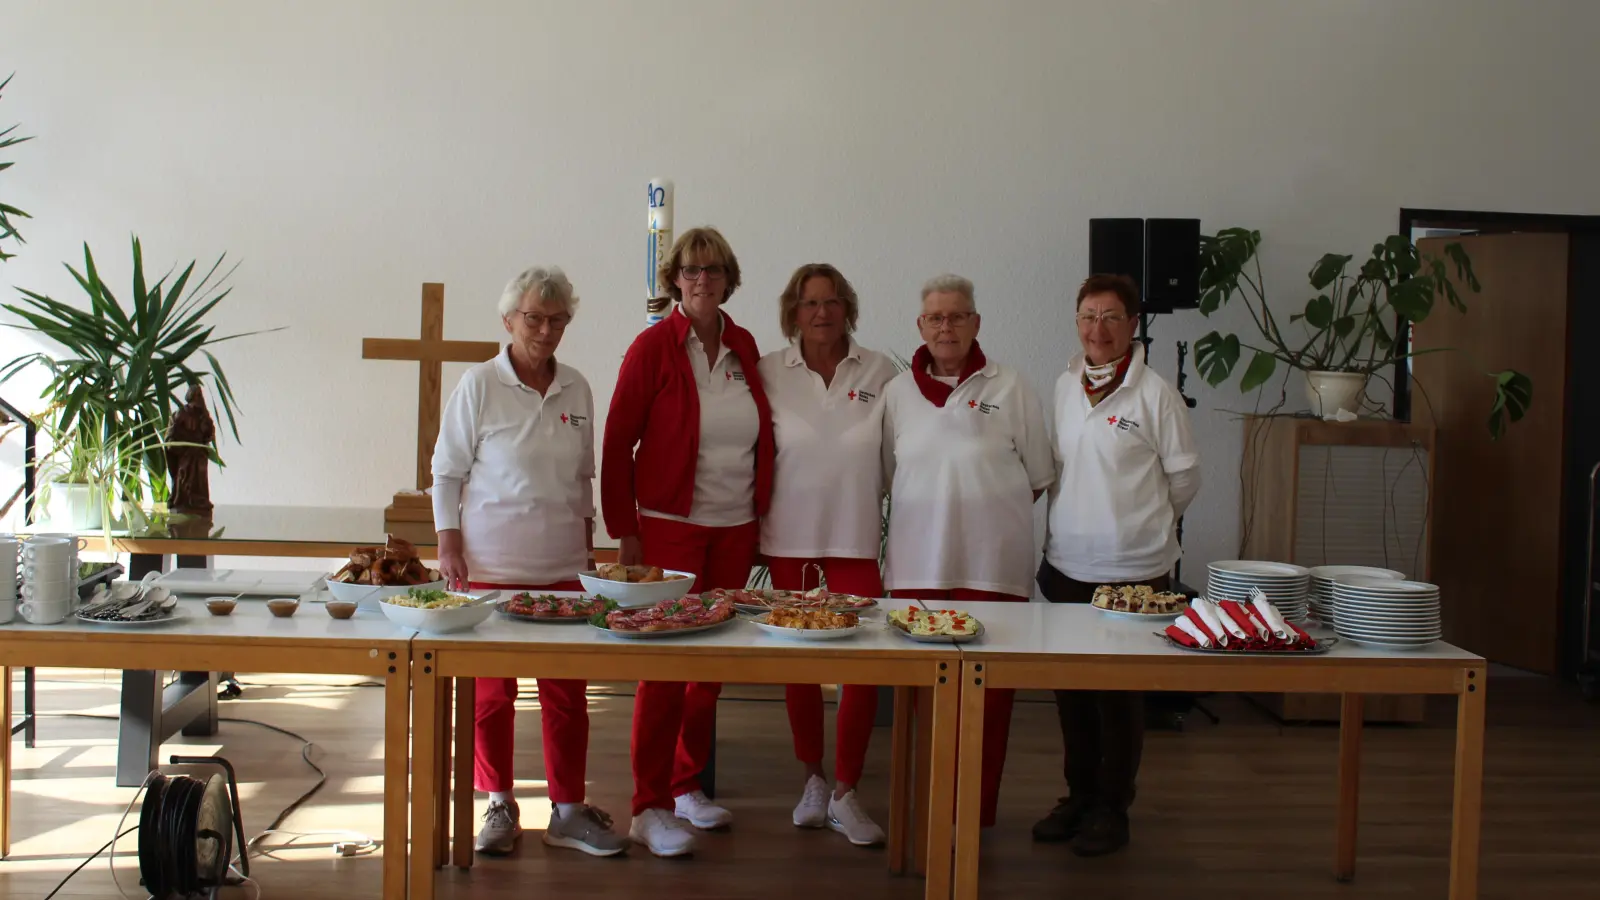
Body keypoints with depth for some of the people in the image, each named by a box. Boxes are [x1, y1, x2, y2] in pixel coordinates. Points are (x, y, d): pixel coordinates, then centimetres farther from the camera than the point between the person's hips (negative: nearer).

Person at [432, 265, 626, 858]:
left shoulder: (576, 389, 8)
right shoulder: (480, 385, -4)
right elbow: (446, 471, -1)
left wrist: (587, 543, 14)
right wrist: (449, 546, -7)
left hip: (563, 564, 3)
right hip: (491, 562, -3)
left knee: (567, 692, 5)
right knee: (492, 690, 5)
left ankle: (568, 809, 17)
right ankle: (499, 805, 20)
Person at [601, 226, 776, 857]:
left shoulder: (743, 347, 8)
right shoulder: (654, 346, -6)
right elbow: (617, 443, -5)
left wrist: (759, 515, 11)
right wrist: (624, 531, -8)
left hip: (734, 530, 5)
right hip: (670, 527, -5)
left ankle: (687, 786, 25)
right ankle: (649, 809, 5)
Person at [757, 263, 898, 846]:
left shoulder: (879, 372, 1)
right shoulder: (769, 372, 1)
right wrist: (754, 525, 2)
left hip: (857, 537, 0)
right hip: (790, 536, 1)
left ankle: (845, 794, 10)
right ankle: (812, 780, 27)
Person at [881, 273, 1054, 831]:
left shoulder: (1009, 389, 2)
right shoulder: (898, 392, 8)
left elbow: (1039, 476, 7)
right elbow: (888, 474, 13)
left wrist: (986, 510, 4)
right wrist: (935, 512, 5)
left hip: (993, 565, -2)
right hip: (918, 565, 2)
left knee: (986, 694, 2)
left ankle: (976, 812, 12)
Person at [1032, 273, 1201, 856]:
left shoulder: (1155, 394, -8)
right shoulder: (1064, 387, 6)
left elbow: (1184, 477, 0)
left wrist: (1142, 524, 9)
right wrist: (1089, 519, 12)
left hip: (1132, 571, -5)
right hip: (1065, 566, 5)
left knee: (1120, 696, 5)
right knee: (1071, 692, 14)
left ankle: (1112, 809, 19)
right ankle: (1079, 796, 29)